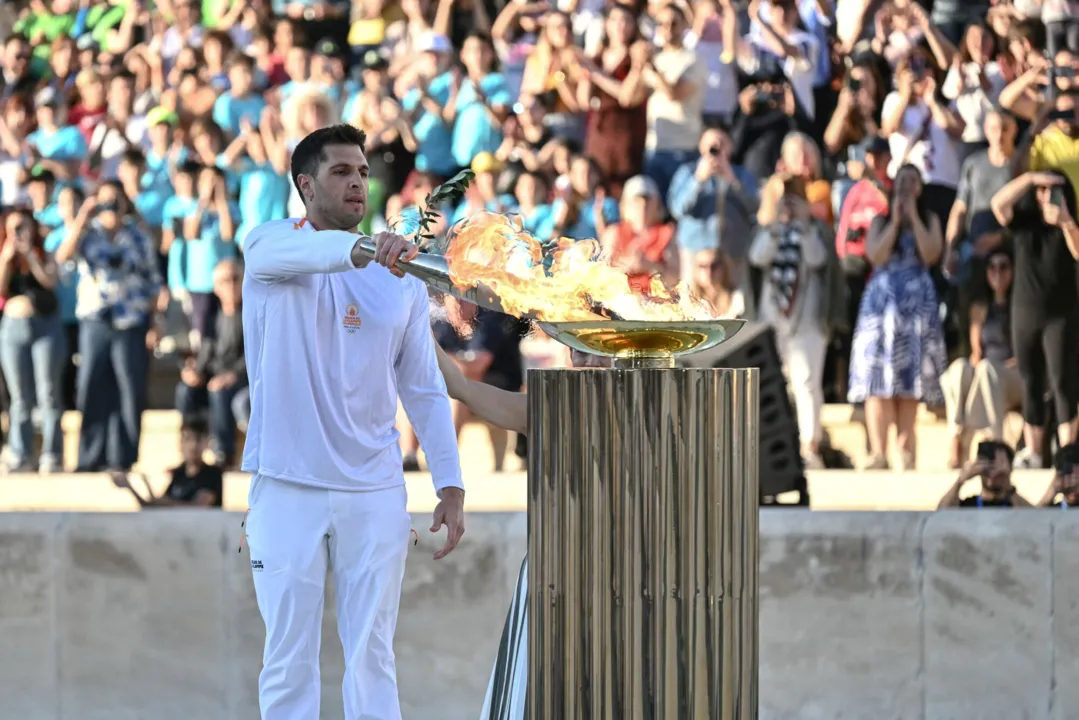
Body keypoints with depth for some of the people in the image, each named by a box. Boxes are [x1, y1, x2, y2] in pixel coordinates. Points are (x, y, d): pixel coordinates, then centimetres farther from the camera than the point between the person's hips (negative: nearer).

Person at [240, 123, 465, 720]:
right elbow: (294, 253, -26)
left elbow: (425, 390, 12)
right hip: (287, 490, -2)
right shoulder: (270, 245, 0)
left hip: (374, 493, 3)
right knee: (289, 657, 0)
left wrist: (450, 485, 2)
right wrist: (361, 249, -47)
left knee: (372, 654, 2)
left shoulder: (400, 280, 9)